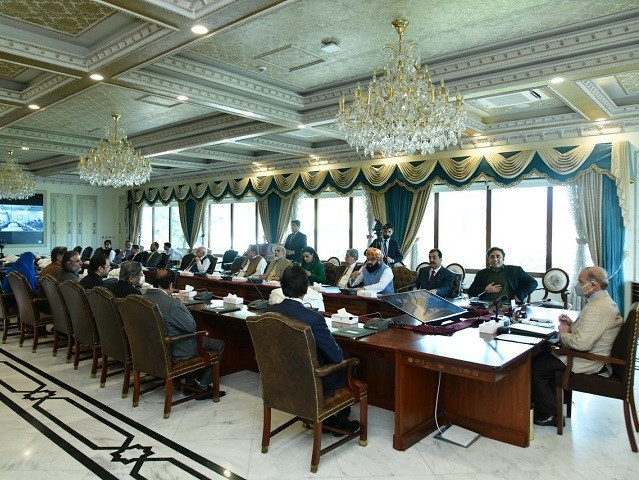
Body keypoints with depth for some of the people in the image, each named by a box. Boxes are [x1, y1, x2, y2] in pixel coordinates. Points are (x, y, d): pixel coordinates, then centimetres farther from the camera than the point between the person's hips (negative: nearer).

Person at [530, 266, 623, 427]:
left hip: (588, 363, -11)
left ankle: (551, 414, 4)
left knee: (535, 367, -8)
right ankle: (548, 403, 20)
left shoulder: (597, 308, -26)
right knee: (543, 355, 14)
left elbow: (581, 343, -32)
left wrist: (563, 333, -13)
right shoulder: (604, 300, 9)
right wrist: (572, 324, 5)